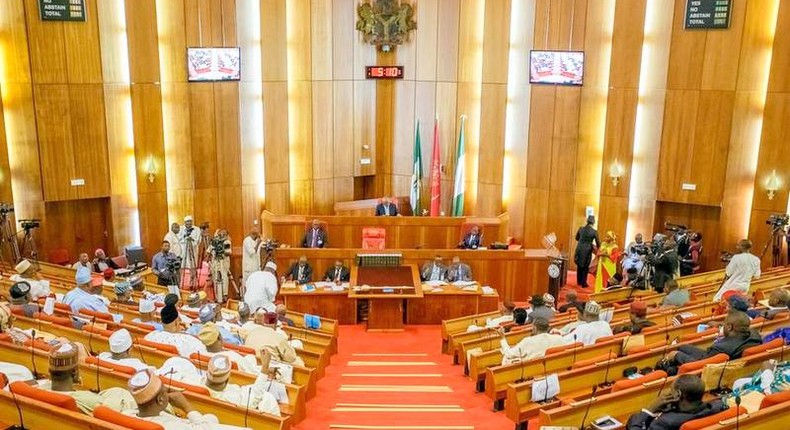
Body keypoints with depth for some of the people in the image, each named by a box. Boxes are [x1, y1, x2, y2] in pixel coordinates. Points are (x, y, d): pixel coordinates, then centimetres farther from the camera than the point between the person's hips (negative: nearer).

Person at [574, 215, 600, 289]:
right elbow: (598, 243, -5)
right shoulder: (594, 232, -12)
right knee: (585, 267, 9)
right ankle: (583, 283, 15)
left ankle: (579, 281, 27)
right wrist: (594, 246, 16)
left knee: (579, 266, 18)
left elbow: (577, 238, 11)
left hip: (579, 249, 3)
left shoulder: (581, 229, -2)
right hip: (587, 251, -3)